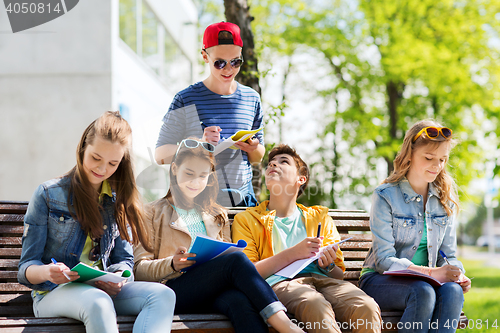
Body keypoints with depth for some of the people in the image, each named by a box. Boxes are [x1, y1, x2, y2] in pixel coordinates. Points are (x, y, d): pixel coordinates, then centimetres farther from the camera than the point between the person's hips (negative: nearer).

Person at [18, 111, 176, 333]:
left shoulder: (118, 202, 15)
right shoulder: (48, 194, 3)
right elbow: (27, 268, 1)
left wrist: (118, 279, -11)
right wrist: (47, 272, -24)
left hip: (104, 291, 4)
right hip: (53, 293, -4)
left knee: (163, 295, -29)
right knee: (98, 303, -41)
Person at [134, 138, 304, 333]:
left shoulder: (217, 216, 30)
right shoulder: (153, 213, 16)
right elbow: (139, 269, 7)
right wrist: (172, 264, -14)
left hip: (212, 295, 4)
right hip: (172, 292, -4)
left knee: (240, 300, -37)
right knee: (236, 260, -31)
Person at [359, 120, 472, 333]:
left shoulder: (445, 199, 10)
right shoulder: (385, 196, -7)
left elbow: (448, 255, 13)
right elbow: (384, 260, -13)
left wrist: (457, 275, -12)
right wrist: (431, 273, -25)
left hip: (425, 281, 4)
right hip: (380, 281, -4)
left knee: (453, 291, -31)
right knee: (423, 293, -37)